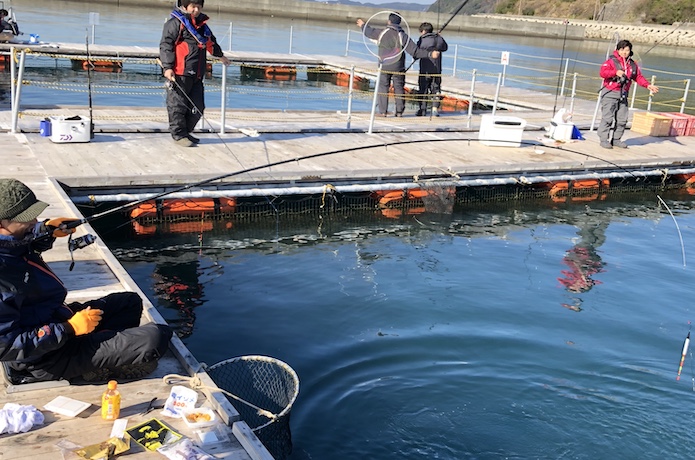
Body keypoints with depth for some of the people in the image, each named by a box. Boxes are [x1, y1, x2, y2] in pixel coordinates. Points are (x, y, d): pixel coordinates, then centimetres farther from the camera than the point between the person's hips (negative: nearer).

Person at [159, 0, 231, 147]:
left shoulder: (202, 25, 20)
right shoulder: (175, 23, -4)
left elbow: (211, 42, 39)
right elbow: (166, 45, -11)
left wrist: (220, 55, 55)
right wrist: (167, 67, -21)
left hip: (197, 74, 8)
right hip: (179, 74, -8)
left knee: (197, 107, 8)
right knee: (178, 105, -3)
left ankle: (186, 132, 21)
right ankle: (179, 134, 5)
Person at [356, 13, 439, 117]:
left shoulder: (382, 33, -4)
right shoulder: (402, 36, -7)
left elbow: (369, 32, 17)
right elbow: (415, 51, -12)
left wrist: (363, 25, 39)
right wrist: (430, 54, -8)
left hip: (384, 66, 0)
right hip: (398, 67, 0)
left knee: (383, 87, 6)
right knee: (399, 88, 9)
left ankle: (383, 111, 2)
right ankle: (399, 111, 10)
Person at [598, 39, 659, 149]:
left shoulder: (633, 65, 12)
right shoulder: (611, 61, -7)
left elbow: (638, 77, 17)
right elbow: (602, 72, -20)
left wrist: (648, 85, 4)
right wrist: (615, 72, -33)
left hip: (623, 95, 6)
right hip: (609, 94, -6)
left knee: (622, 119, 8)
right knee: (607, 118, -8)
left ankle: (616, 139, 18)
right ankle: (604, 140, -2)